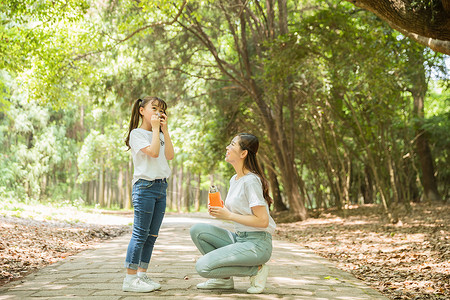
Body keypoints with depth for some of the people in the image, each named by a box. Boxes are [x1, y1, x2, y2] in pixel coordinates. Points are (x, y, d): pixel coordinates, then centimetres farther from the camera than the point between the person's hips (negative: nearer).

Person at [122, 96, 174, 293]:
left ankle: (142, 275, 14)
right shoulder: (137, 133, -2)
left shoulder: (160, 134, 20)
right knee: (140, 234, -9)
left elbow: (170, 155, 5)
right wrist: (155, 128, -7)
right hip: (145, 186, -7)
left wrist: (164, 129, 4)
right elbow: (153, 152, -17)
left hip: (161, 188, 7)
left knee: (151, 235, 7)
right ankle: (130, 279, -4)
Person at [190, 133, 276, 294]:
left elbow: (262, 220, -19)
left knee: (203, 266, -18)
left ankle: (256, 270, -3)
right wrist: (220, 210, 1)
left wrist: (229, 215, -16)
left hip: (257, 244, -9)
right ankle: (225, 278, 4)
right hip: (239, 238, 9)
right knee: (197, 230, -4)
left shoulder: (251, 181, -15)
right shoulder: (234, 179, 13)